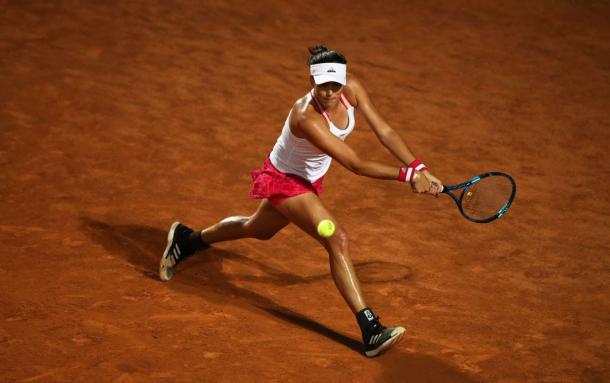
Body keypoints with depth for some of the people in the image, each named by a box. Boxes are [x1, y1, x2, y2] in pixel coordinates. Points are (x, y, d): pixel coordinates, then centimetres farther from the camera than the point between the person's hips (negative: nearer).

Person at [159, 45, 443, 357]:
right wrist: (407, 176, -41)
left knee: (258, 230, 30)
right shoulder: (306, 117, -39)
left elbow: (385, 132, -15)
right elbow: (355, 165, -39)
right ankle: (370, 331, -24)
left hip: (310, 178, 8)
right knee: (337, 239, -24)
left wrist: (418, 167, -25)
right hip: (284, 179, -8)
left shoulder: (352, 89, -20)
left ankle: (187, 240, 55)